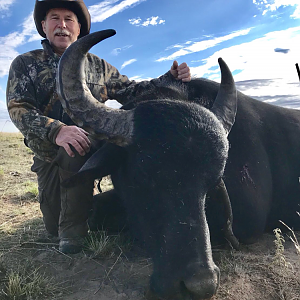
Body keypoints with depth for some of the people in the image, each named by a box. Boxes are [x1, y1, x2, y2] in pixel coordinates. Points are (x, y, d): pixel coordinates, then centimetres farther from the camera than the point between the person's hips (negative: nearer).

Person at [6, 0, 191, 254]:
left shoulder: (97, 66, 9)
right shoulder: (25, 64, 2)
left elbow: (131, 91, 10)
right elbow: (18, 108, -13)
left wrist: (170, 79, -7)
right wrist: (55, 130, -33)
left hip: (88, 150, 0)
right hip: (48, 157, 1)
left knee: (75, 148, -35)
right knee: (53, 226, -3)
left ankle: (74, 230, -15)